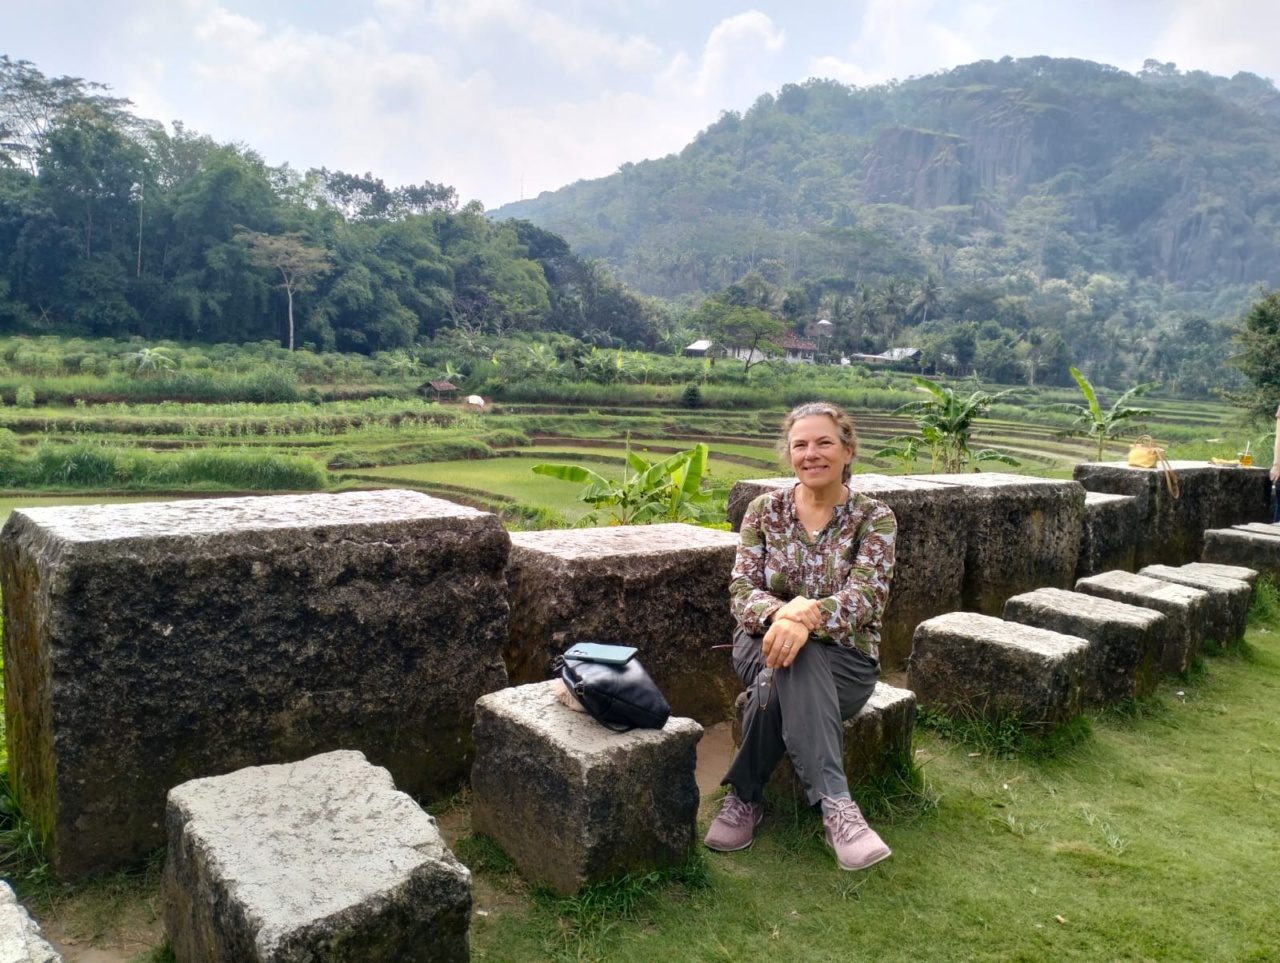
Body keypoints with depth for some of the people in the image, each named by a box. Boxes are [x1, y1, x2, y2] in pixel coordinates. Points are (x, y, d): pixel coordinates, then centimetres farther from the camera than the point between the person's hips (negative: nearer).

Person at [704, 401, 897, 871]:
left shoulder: (874, 517, -6)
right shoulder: (764, 509, 0)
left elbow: (865, 596, -21)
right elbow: (741, 589, -9)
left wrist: (808, 614, -42)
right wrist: (780, 613, -34)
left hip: (845, 658, -1)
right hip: (764, 643, 2)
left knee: (782, 680, -35)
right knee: (794, 663, -35)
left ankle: (744, 798, -23)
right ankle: (836, 805, -35)